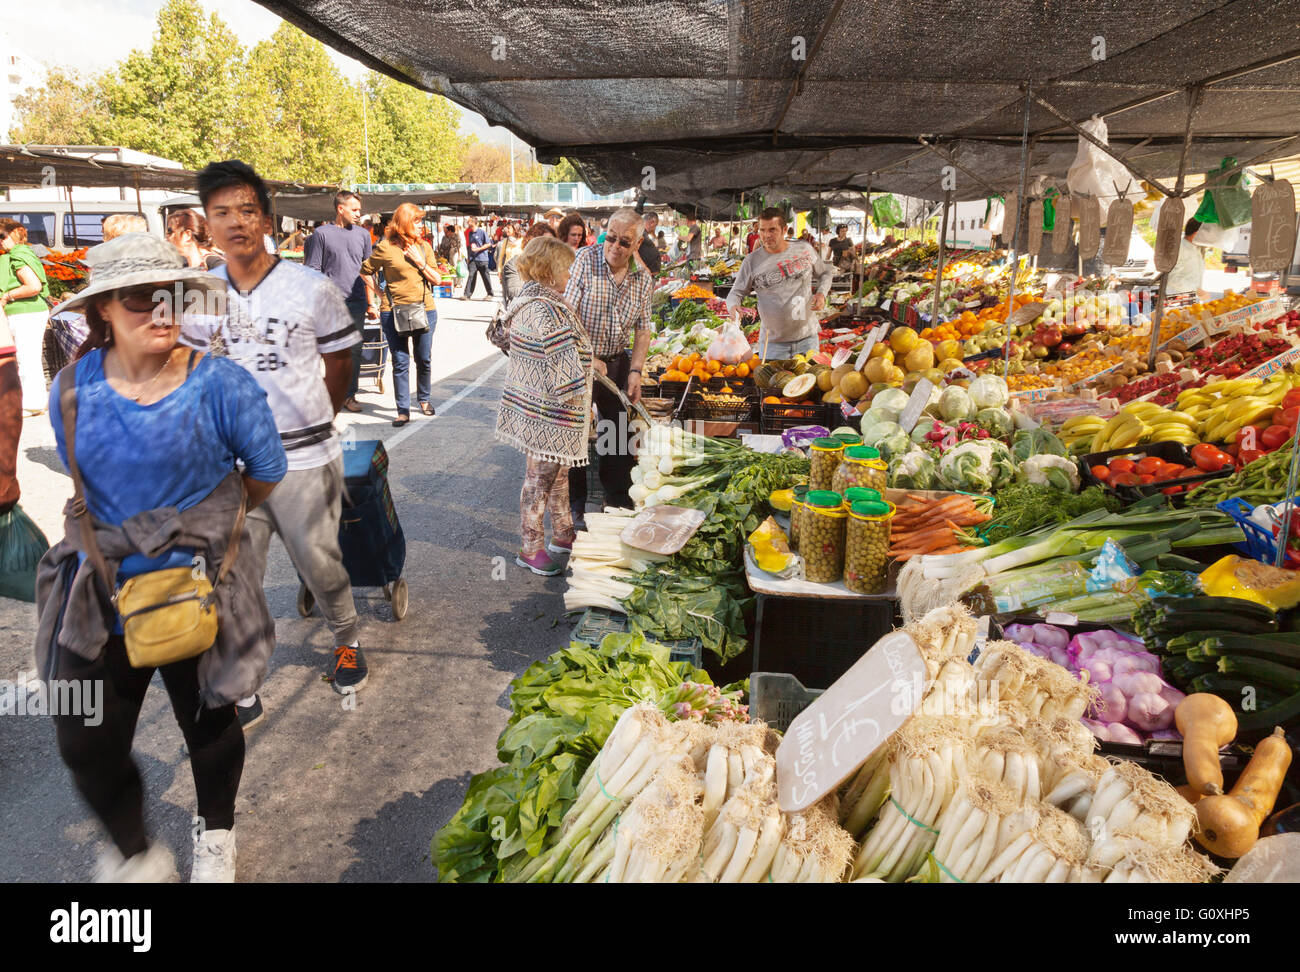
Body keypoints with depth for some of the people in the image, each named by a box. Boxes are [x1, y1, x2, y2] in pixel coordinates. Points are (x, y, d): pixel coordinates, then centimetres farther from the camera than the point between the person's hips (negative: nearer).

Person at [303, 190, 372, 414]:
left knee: (354, 350, 5)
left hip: (356, 303, 3)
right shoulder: (322, 233, 2)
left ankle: (349, 394, 14)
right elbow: (313, 271, 2)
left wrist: (371, 304, 12)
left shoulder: (363, 234, 13)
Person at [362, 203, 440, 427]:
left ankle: (424, 399, 32)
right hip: (395, 313, -3)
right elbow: (366, 272, 5)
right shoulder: (386, 248, -3)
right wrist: (372, 302, 3)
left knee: (424, 359, 11)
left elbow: (437, 280, 6)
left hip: (425, 310, 3)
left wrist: (419, 262, -6)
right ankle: (403, 410, 6)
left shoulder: (424, 247, 8)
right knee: (400, 363, 0)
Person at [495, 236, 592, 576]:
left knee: (558, 472, 22)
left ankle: (562, 534, 37)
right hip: (548, 413, -11)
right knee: (540, 478, 2)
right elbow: (567, 366, -26)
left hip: (533, 403, 11)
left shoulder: (530, 300, 9)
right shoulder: (545, 310, -25)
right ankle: (531, 549, 16)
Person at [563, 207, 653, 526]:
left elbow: (643, 328, 6)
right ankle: (577, 506, 17)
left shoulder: (643, 279, 0)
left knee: (619, 433, 12)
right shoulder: (585, 260, -14)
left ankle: (619, 500, 29)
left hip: (617, 361, 4)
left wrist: (635, 371, -3)